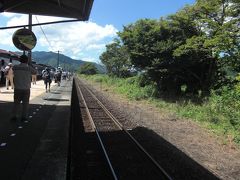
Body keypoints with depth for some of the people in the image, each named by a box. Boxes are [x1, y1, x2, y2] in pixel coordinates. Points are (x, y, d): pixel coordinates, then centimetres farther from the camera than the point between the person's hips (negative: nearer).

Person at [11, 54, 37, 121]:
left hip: (17, 88, 2)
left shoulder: (15, 67, -3)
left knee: (16, 103, 13)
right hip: (26, 89, -2)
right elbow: (35, 72, 7)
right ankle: (24, 116, 11)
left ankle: (14, 116, 16)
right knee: (25, 103, 8)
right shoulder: (29, 68, -9)